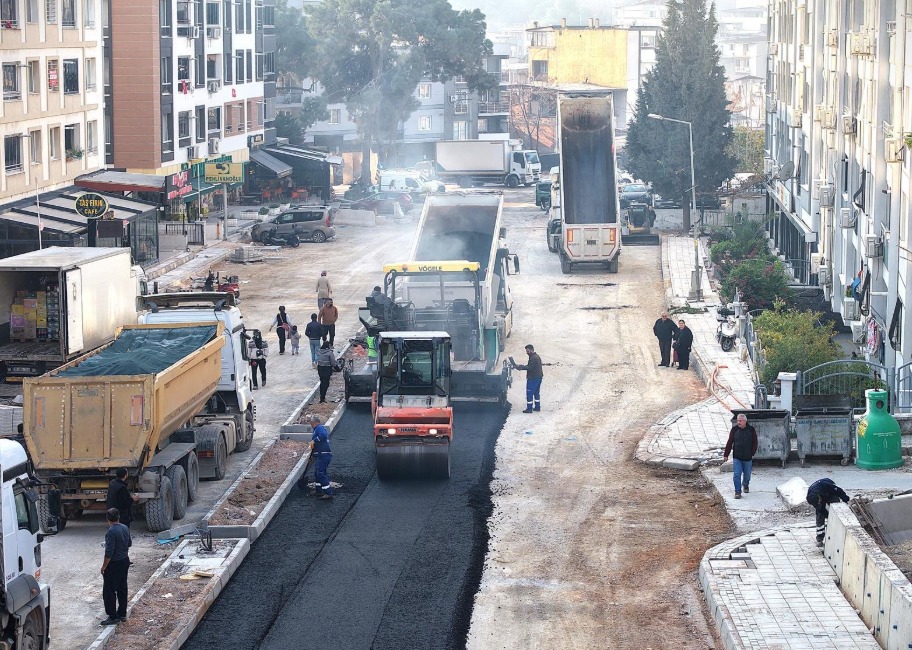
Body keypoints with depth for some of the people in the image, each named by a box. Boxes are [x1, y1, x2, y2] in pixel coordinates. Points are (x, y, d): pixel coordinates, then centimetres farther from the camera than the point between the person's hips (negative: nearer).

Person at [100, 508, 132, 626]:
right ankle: (122, 614, 25)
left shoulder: (111, 532, -24)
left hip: (114, 564, -8)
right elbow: (129, 543, 17)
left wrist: (104, 566, -14)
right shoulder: (125, 528, 1)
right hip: (125, 561, 8)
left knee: (109, 591, 0)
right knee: (122, 589, 17)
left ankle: (113, 617, 1)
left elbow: (109, 552, -24)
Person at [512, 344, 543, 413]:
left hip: (533, 378, -11)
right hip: (538, 377, 11)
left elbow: (530, 368, -25)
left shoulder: (533, 358, -20)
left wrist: (520, 367, -22)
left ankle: (529, 408, -5)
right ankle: (537, 407, 22)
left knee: (529, 393, -5)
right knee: (537, 392, 17)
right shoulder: (537, 356, 14)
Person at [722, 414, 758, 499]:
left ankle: (746, 486, 43)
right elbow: (729, 443, 1)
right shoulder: (734, 429, -3)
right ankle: (737, 492, -5)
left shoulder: (751, 430, -3)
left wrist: (752, 453, -4)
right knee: (737, 475, -9)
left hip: (747, 458, 1)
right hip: (737, 457, -1)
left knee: (747, 474, 15)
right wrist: (726, 455, 0)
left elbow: (755, 443, 4)